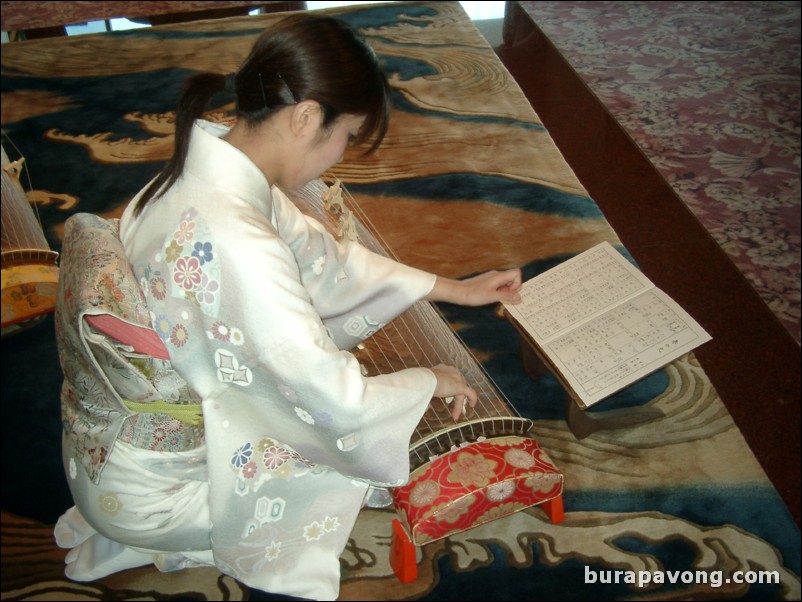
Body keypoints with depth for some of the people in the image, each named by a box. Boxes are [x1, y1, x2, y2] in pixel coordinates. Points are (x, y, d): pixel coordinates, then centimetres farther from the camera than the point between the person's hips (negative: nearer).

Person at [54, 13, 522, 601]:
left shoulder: (209, 161, -9)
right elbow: (340, 402, -28)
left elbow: (322, 256, 4)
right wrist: (431, 381, -7)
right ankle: (149, 541, 10)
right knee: (365, 445, 8)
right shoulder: (238, 243, -37)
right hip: (144, 492, -7)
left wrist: (455, 288, 8)